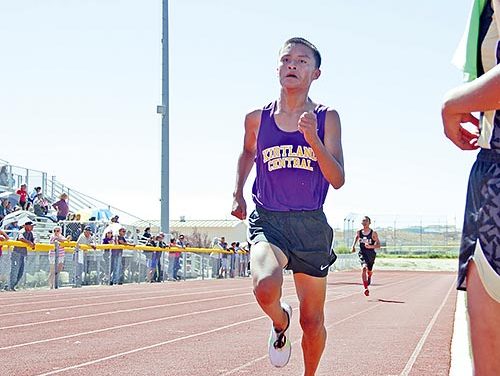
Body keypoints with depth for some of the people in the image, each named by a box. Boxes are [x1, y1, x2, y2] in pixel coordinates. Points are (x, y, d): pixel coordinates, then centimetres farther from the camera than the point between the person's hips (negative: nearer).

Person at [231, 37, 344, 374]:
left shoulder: (327, 118, -2)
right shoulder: (258, 119, 2)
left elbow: (337, 180, -10)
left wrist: (313, 140, -23)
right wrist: (238, 193, 14)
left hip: (311, 226, 1)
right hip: (268, 220, 0)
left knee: (313, 321, 7)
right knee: (266, 288, -30)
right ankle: (281, 322, 6)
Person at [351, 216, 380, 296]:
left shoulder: (373, 233, -11)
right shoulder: (359, 232, -1)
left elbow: (378, 245, -11)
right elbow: (356, 237, 21)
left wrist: (371, 246, -29)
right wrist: (353, 246, 5)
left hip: (371, 253, 0)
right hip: (362, 253, 0)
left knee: (369, 271, 16)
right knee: (364, 267, -25)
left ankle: (369, 277, 57)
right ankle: (366, 288, -27)